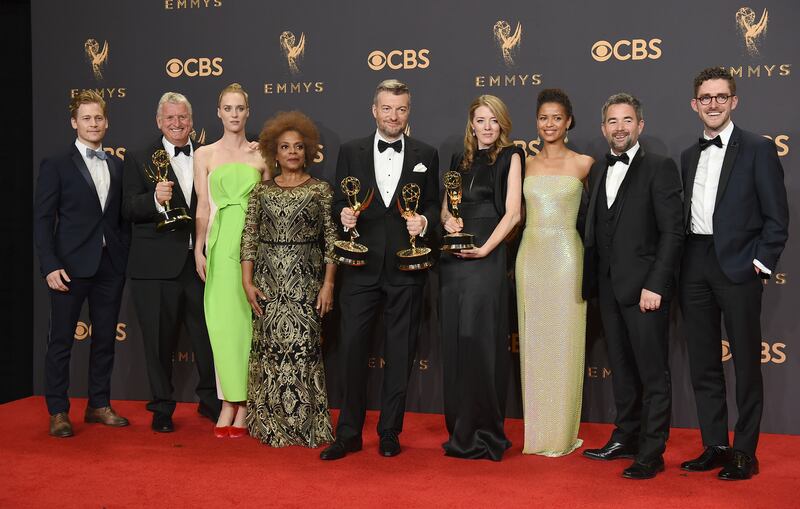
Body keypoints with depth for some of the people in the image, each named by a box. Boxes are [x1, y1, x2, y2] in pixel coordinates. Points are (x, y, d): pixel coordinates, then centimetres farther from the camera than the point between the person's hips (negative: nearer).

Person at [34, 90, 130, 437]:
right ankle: (58, 412, 11)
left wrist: (125, 257, 3)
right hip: (71, 265, -4)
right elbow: (42, 220, -4)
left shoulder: (118, 166, 13)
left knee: (105, 339, 10)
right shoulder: (56, 165, 0)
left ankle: (99, 405, 22)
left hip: (111, 266, 4)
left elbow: (123, 216, 13)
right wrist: (50, 266, -13)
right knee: (61, 340, 2)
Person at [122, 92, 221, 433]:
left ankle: (209, 400, 27)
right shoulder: (139, 159, 2)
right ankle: (162, 408, 22)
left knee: (208, 334, 9)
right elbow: (129, 209, -8)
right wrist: (155, 199, -26)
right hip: (157, 264, -2)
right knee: (160, 339, 7)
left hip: (199, 261, 2)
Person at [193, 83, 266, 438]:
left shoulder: (261, 155, 9)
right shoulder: (204, 155, 8)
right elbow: (202, 208, 6)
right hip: (221, 242, 0)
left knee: (248, 319, -1)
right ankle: (233, 403, 6)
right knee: (222, 320, -3)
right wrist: (199, 250, -2)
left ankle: (238, 405, 6)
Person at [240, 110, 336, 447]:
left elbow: (332, 240, 2)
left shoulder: (321, 190, 5)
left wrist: (328, 284, -5)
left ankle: (306, 424, 5)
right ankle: (271, 424, 12)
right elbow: (248, 239, 7)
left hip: (305, 281, -2)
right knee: (269, 347, 1)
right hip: (268, 280, 2)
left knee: (303, 346, -5)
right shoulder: (261, 192, 10)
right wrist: (247, 282, -2)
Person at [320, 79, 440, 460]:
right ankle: (349, 433, 11)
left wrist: (424, 222, -11)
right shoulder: (350, 152, 8)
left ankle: (389, 432, 19)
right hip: (361, 267, 0)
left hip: (406, 268, 0)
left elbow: (433, 205, 10)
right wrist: (343, 214, -12)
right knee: (351, 347, -1)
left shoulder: (426, 155, 8)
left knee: (400, 353, 7)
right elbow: (339, 203, 9)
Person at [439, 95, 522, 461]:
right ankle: (459, 429, 15)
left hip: (486, 255, -5)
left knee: (479, 339, -7)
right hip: (453, 257, 5)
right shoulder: (459, 160, 18)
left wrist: (485, 248, -14)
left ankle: (482, 434, 2)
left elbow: (512, 212, -5)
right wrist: (448, 220, -3)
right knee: (454, 341, 5)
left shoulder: (509, 156, 4)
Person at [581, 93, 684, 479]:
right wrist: (592, 280, 9)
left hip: (644, 287, -7)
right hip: (609, 287, 7)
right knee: (621, 368, 15)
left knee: (653, 373, 0)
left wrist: (655, 285, -17)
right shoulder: (598, 170, 14)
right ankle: (626, 438, 27)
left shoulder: (659, 168, -6)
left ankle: (652, 452, 7)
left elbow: (672, 232, -11)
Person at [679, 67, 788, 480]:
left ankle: (744, 453, 12)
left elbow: (776, 217, -4)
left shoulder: (758, 149, -2)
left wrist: (761, 264, -11)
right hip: (694, 267, 6)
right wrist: (680, 265, 6)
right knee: (702, 365, 10)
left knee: (746, 364, 3)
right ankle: (714, 447, 21)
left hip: (738, 266, -5)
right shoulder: (688, 156, 15)